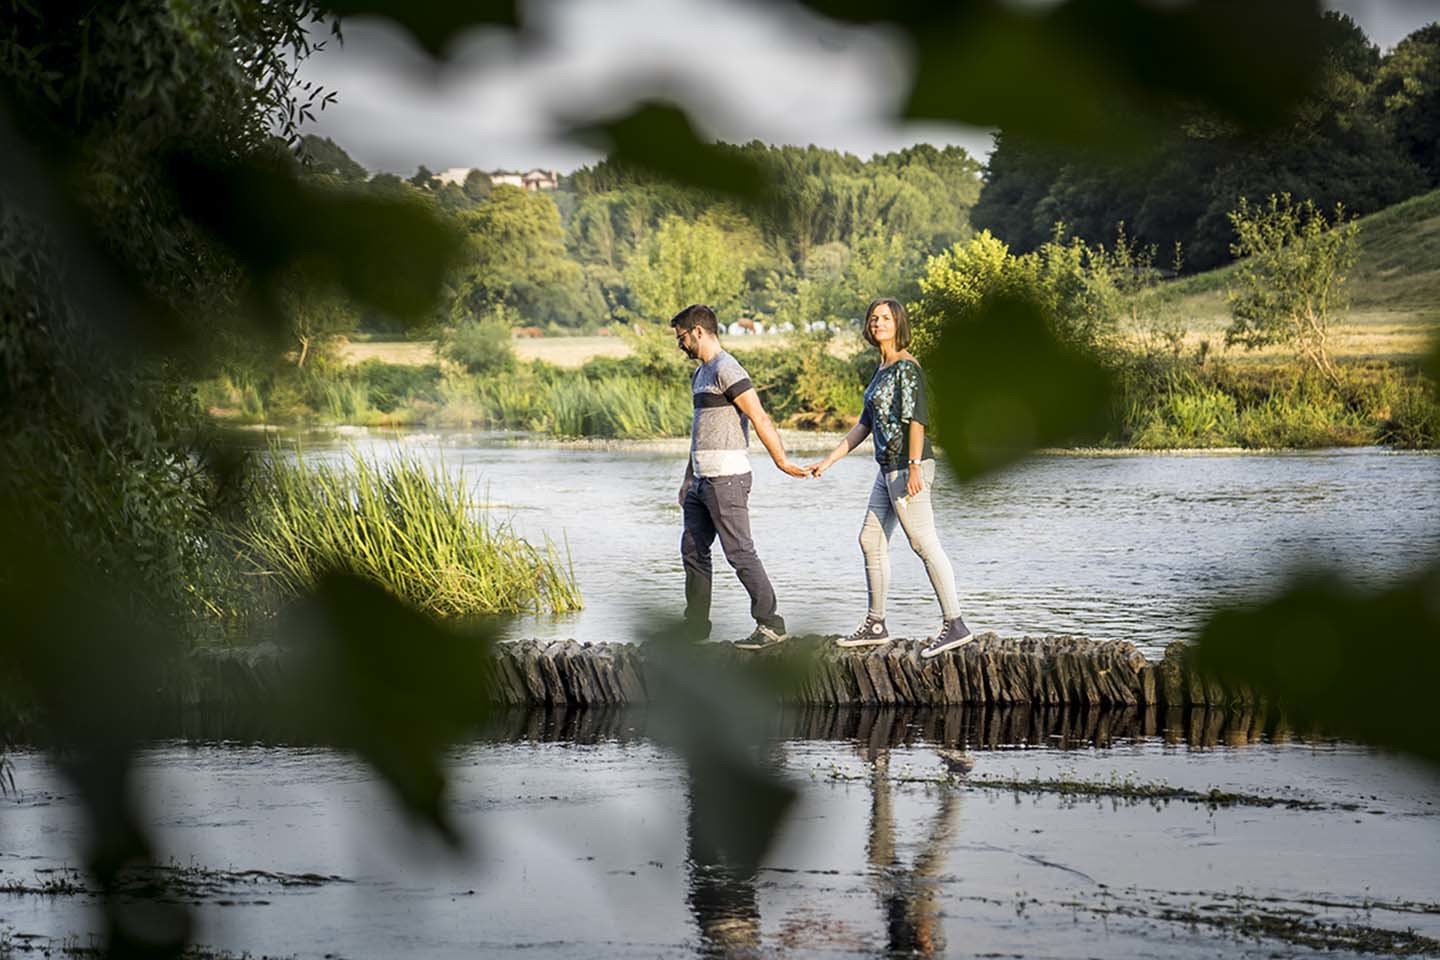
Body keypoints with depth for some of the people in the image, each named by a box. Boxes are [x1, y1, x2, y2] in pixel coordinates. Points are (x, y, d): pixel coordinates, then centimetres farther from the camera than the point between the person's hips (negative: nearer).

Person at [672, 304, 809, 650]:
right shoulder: (701, 374, 19)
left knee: (739, 552, -9)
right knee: (693, 550, 12)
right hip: (704, 480, 10)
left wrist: (781, 461, -19)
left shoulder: (726, 370, -13)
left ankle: (771, 625, -5)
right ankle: (695, 628, 19)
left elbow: (759, 418, -17)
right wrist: (688, 479, 25)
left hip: (726, 478, -10)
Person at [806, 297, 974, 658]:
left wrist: (914, 468, -26)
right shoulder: (882, 369, 17)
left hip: (907, 467, -10)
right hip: (889, 469, 10)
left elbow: (916, 419, -18)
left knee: (924, 543, -11)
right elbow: (865, 424, 22)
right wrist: (829, 460, 22)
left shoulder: (906, 367, -10)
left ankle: (955, 625, -11)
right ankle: (876, 624, 19)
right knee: (871, 540, 13)